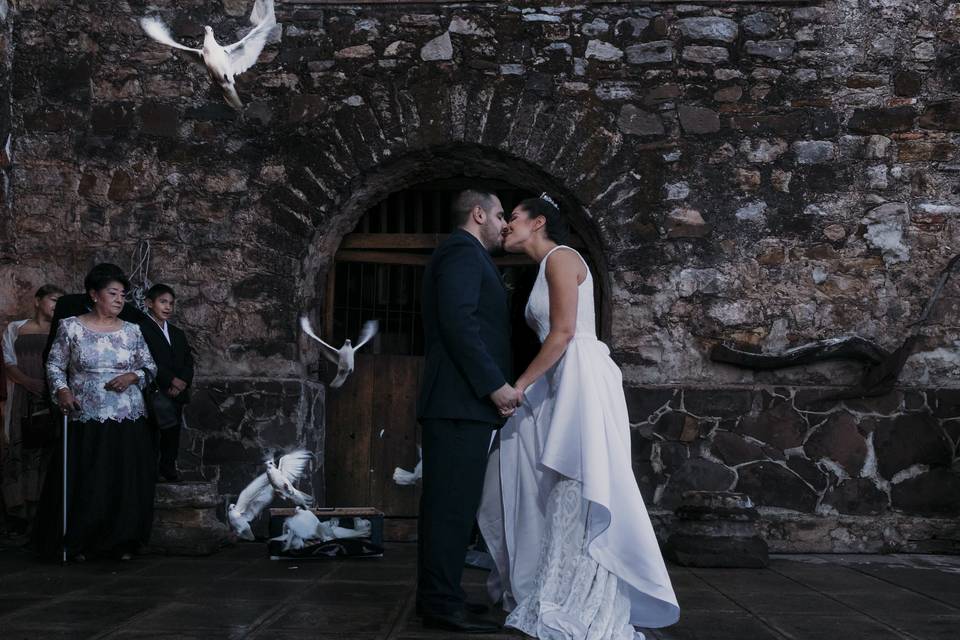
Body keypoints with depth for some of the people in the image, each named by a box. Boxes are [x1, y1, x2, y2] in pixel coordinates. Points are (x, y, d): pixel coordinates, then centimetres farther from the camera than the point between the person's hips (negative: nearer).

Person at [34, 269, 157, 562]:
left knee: (126, 482, 3)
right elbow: (54, 365, 4)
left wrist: (132, 376, -8)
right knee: (83, 483, 0)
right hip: (86, 421, -2)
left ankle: (122, 542, 14)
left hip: (128, 421, 2)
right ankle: (78, 543, 13)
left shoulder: (132, 331, 7)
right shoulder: (71, 327, 1)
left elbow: (150, 367, 12)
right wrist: (62, 390, -13)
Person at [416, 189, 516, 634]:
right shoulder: (463, 250, -6)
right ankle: (442, 605, -7)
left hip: (459, 401, 10)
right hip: (461, 401, -10)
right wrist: (495, 384, -18)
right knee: (453, 503, -9)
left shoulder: (463, 254, 25)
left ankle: (437, 596, 16)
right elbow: (458, 323, -18)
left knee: (450, 503, 11)